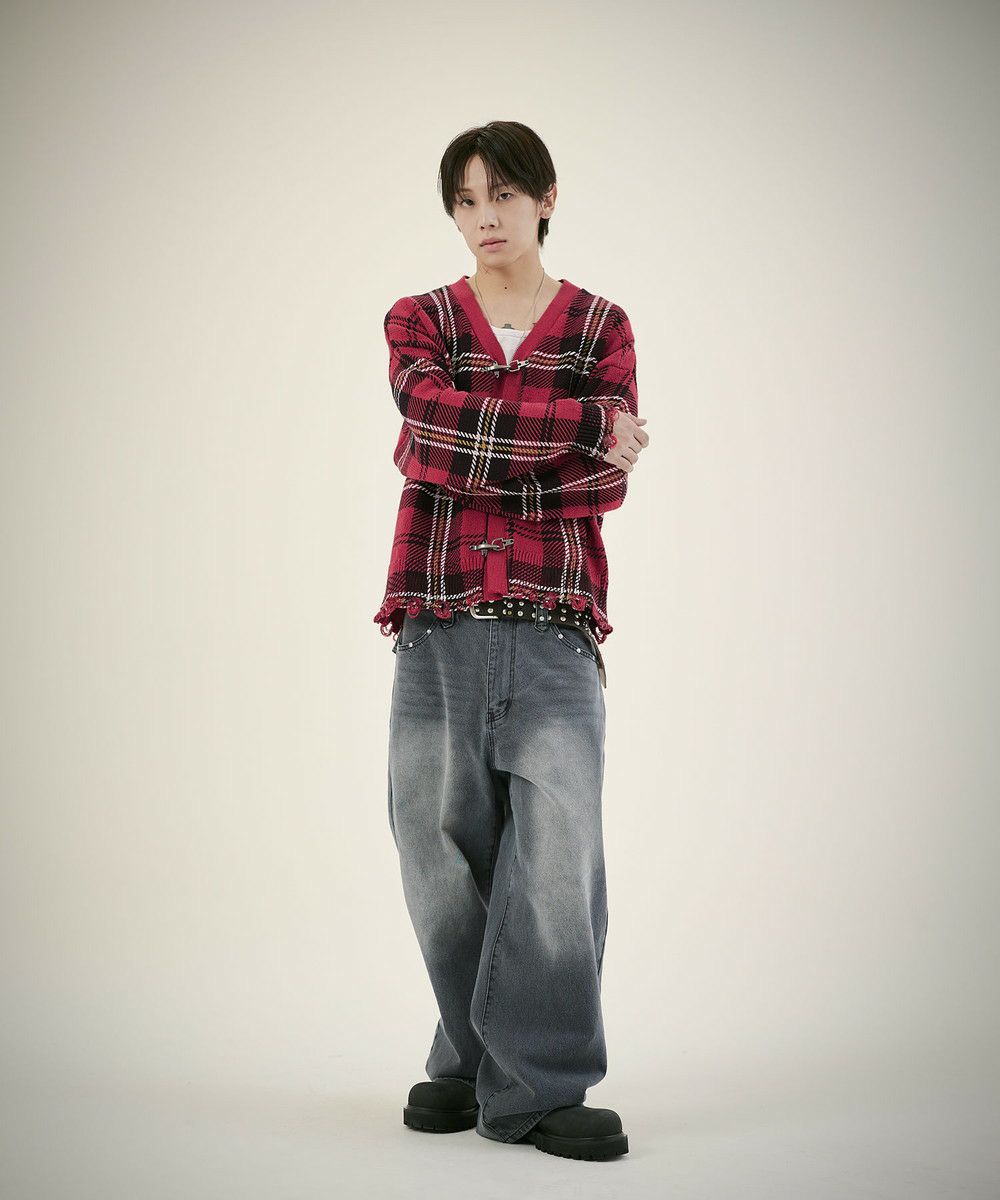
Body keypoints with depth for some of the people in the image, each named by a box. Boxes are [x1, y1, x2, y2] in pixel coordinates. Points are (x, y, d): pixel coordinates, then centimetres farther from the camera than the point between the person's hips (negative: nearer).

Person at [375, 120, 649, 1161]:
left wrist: (461, 452, -9)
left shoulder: (599, 326, 11)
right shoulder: (418, 322, 14)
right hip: (437, 615, 1)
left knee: (558, 849, -9)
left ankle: (535, 1084, 0)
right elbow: (436, 413, -9)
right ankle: (470, 1062, 19)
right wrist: (585, 427, -11)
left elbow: (608, 484, -2)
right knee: (443, 845, 3)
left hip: (551, 618, -1)